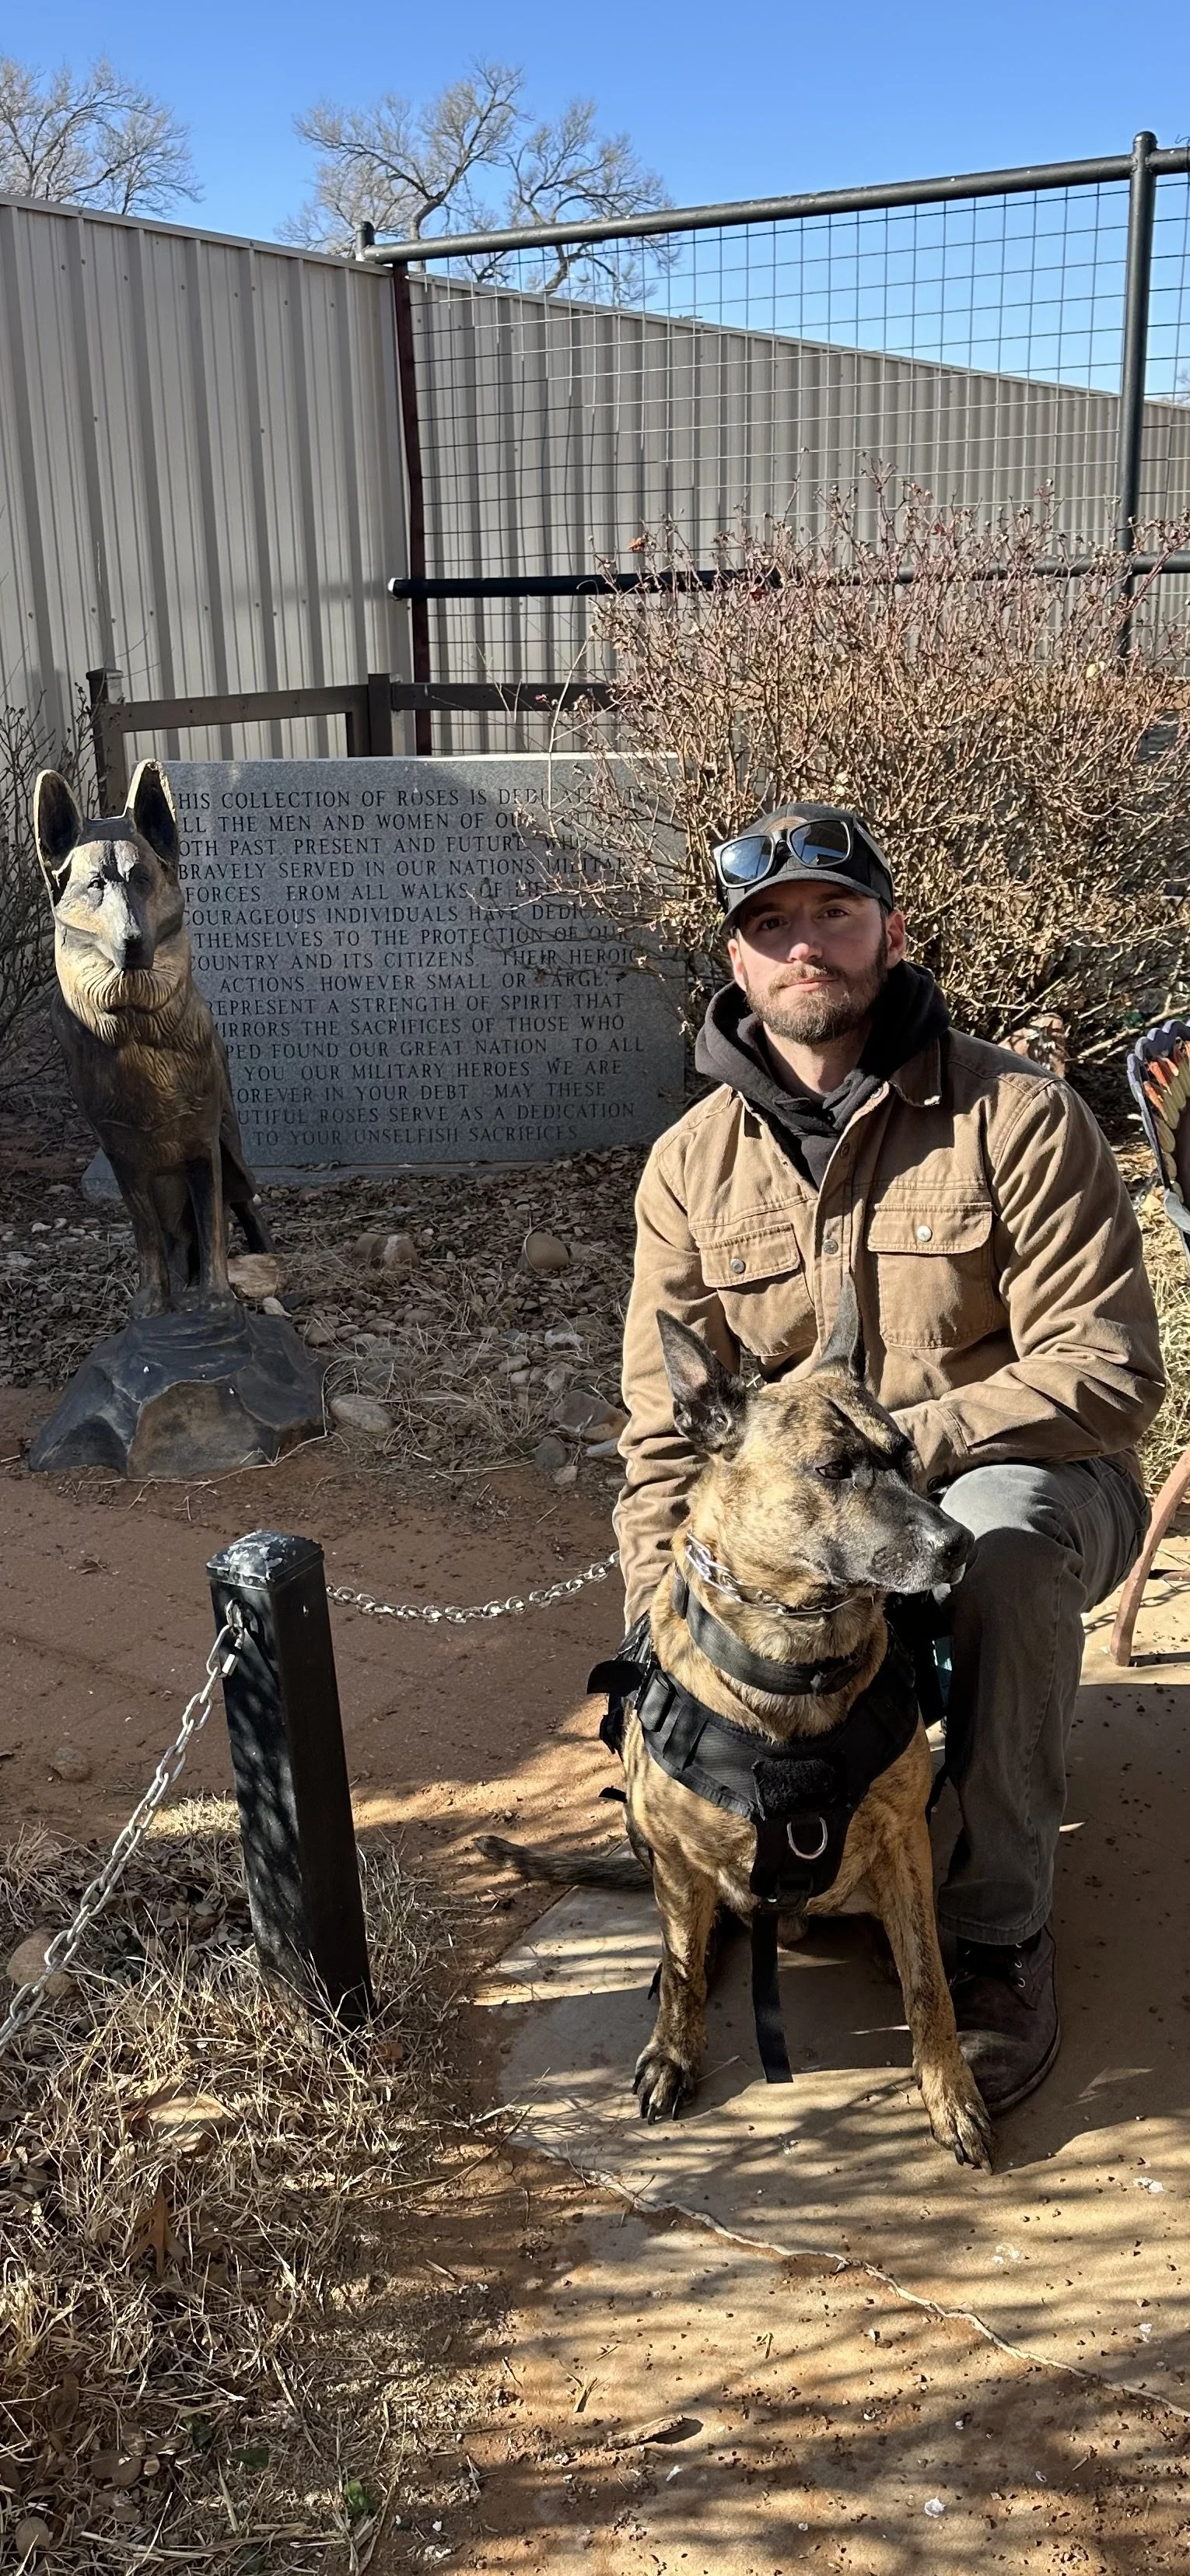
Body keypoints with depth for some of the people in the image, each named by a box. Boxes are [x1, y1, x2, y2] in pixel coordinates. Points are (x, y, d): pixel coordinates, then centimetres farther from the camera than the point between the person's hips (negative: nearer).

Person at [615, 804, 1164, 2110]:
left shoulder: (1019, 1117, -14)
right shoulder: (691, 1165, -2)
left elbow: (1110, 1374, -20)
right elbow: (666, 1425, -3)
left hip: (1016, 1476, -3)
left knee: (1001, 1539, -37)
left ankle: (998, 1929, -19)